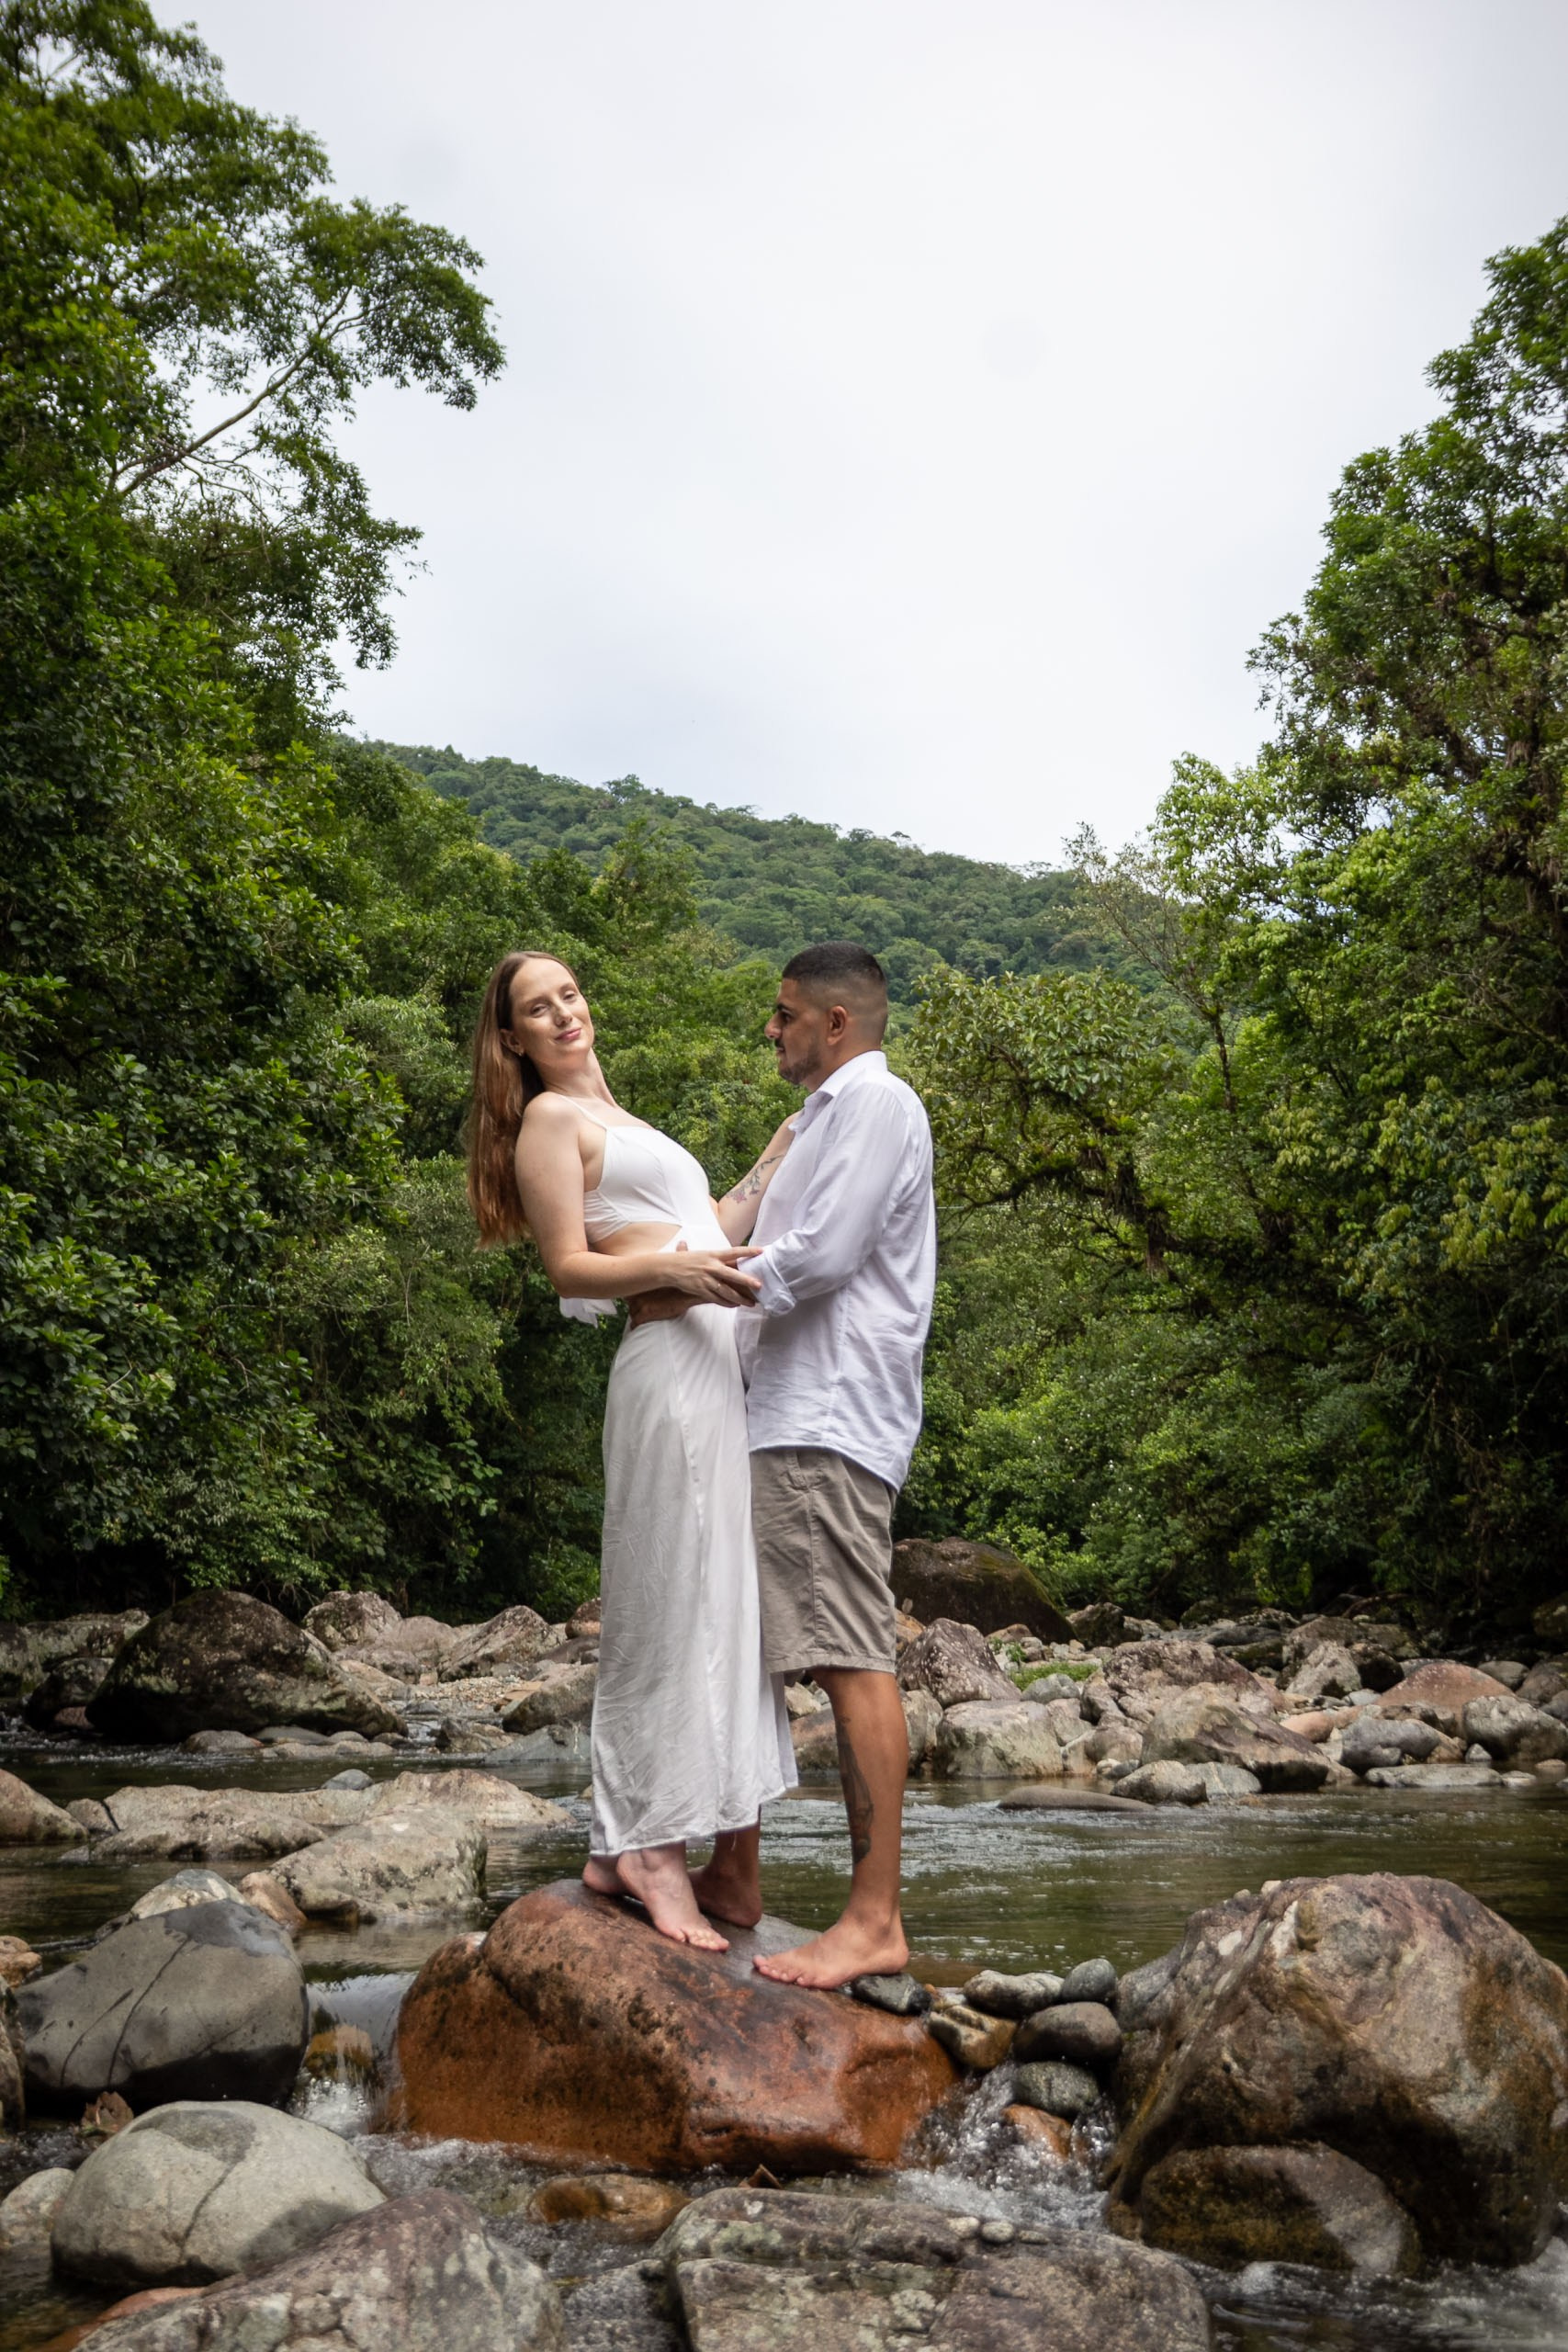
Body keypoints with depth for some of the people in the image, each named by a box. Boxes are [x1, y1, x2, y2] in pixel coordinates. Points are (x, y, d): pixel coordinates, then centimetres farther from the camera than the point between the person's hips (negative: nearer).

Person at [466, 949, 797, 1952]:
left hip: (723, 1359, 9)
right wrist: (672, 1270, -23)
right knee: (678, 1601, -10)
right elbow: (570, 1267, -9)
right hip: (671, 1358, -9)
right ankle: (650, 1846, -7)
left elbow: (711, 1231, 25)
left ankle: (634, 1842, 10)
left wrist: (781, 1157, 22)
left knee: (720, 1602, 7)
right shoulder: (550, 1118, 1)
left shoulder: (613, 1120, 28)